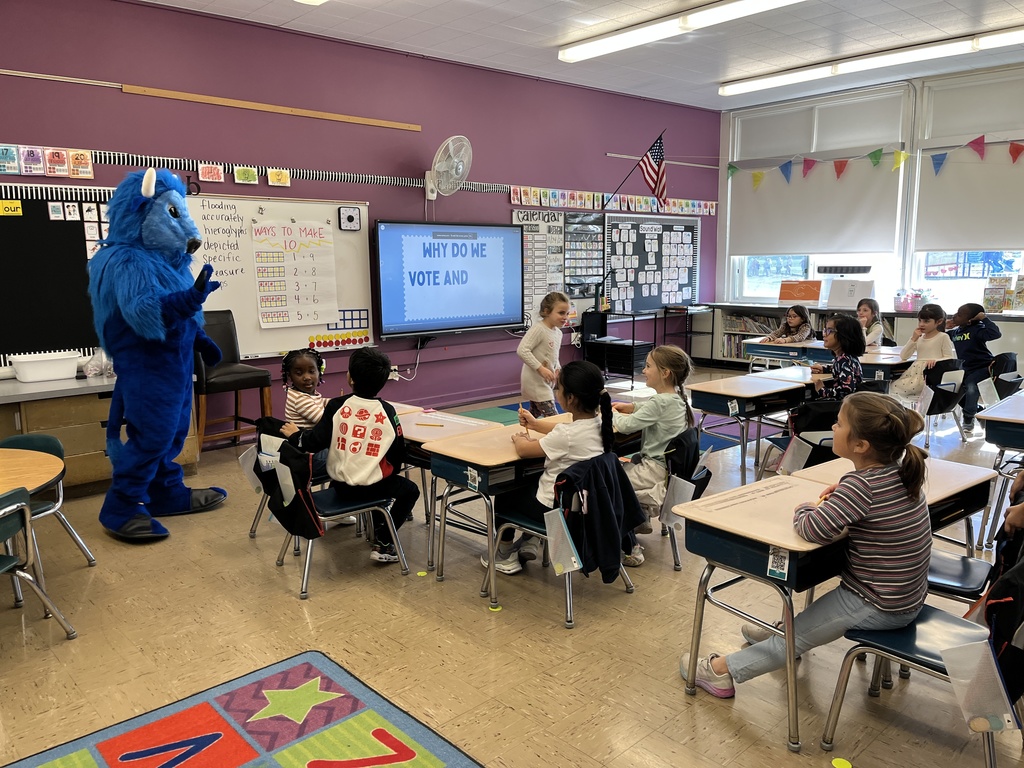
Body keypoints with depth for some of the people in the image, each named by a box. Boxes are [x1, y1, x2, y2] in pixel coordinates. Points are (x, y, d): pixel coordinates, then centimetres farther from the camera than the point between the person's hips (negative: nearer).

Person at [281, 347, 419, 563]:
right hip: (370, 486, -4)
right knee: (410, 490, 20)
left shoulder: (336, 406, -8)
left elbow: (315, 443, -10)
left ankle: (378, 528, 42)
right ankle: (383, 543, 10)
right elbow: (398, 451, 0)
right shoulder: (387, 411, -8)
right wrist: (391, 473, 20)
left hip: (339, 483, 4)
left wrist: (294, 435, 10)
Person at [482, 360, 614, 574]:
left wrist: (519, 439, 4)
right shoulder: (599, 423, -7)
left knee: (505, 493, 19)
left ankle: (505, 556, 31)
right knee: (530, 481, 32)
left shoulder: (566, 435, -32)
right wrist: (535, 424, 11)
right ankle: (530, 541, 34)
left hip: (556, 509, -8)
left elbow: (523, 450, -17)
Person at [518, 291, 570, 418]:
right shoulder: (538, 329, -20)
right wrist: (541, 368, -29)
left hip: (545, 381, 10)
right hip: (535, 380, -10)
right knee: (552, 416, -11)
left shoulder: (558, 332, 9)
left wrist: (557, 370, 4)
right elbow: (522, 350, -28)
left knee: (535, 414, 20)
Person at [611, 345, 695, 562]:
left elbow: (625, 426, -21)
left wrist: (613, 413, -1)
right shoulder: (677, 398, 5)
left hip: (656, 471, -10)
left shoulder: (660, 403, -24)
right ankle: (641, 519, 40)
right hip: (667, 464, 10)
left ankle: (629, 550, -1)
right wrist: (631, 407, 12)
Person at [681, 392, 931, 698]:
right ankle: (783, 630, 45)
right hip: (908, 596, 7)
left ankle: (724, 670, 19)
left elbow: (814, 529, -32)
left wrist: (806, 509, -11)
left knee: (797, 636, 6)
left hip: (878, 608, -7)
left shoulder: (861, 485, -29)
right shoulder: (901, 471, -4)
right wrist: (845, 493, 1)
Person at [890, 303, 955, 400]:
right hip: (916, 371, 6)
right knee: (894, 385, -19)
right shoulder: (919, 338, 21)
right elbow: (903, 356, 13)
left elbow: (949, 358, -1)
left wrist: (935, 360, -21)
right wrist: (913, 339, 4)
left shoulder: (943, 337, 5)